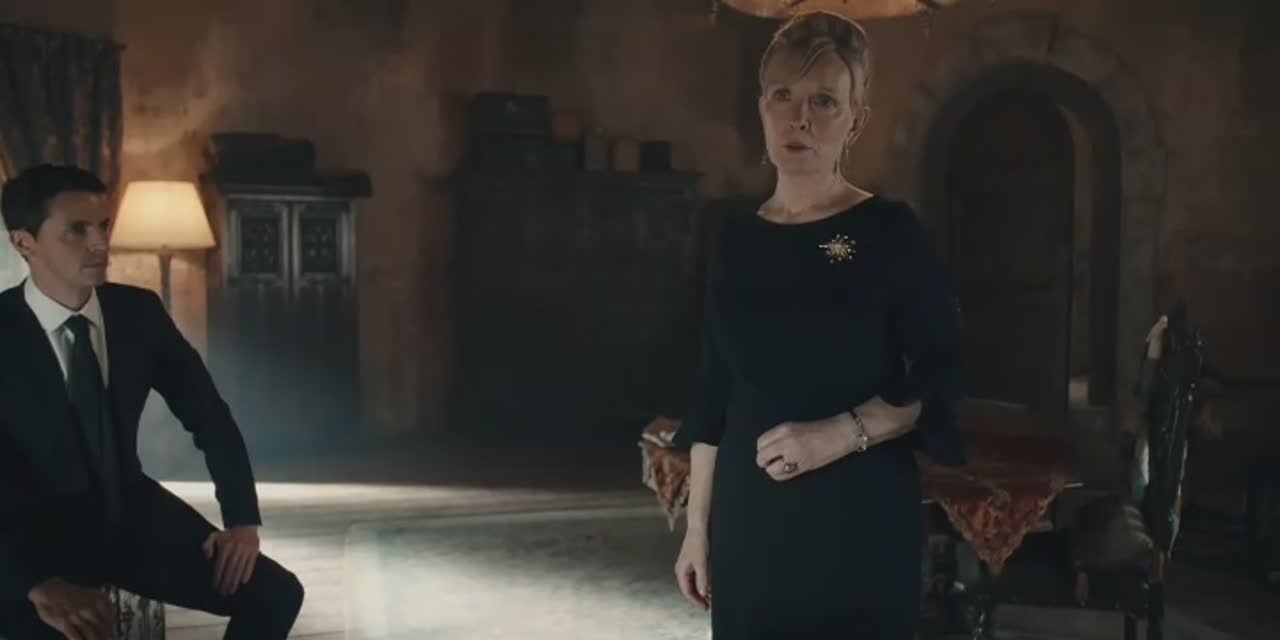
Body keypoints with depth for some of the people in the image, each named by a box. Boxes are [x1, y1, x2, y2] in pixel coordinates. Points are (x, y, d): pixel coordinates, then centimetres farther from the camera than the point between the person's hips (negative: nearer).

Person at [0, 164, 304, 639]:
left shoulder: (140, 312, -2)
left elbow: (210, 417, 4)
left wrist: (242, 520, -6)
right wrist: (39, 583, -30)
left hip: (132, 513, 4)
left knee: (277, 593, -8)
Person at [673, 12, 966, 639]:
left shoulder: (890, 232, -6)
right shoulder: (734, 240, 6)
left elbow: (940, 380, -6)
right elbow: (715, 393, 9)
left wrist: (842, 433, -20)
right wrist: (697, 526, 7)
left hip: (860, 521, -3)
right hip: (749, 520, 4)